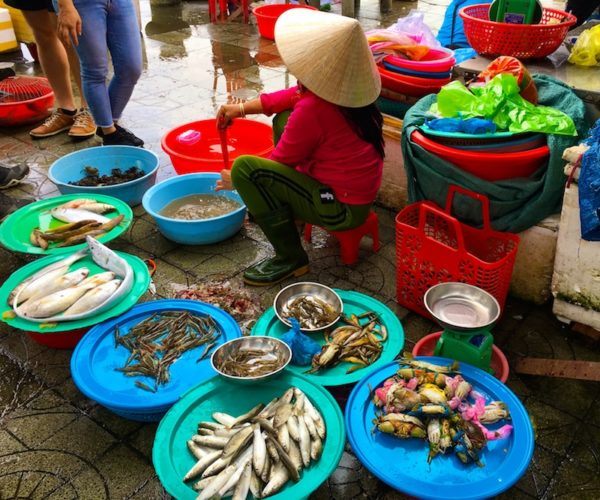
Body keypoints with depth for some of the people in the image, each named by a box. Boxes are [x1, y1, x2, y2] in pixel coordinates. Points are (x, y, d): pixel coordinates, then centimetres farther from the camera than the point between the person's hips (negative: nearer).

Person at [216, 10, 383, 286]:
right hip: (360, 189, 9)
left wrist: (238, 180, 2)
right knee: (283, 119, 19)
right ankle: (285, 208, 28)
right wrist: (243, 109, 10)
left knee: (244, 167, -20)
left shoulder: (312, 110, -28)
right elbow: (290, 97, 15)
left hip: (342, 208, -9)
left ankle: (290, 258, -8)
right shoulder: (340, 86, -3)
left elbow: (279, 162, -15)